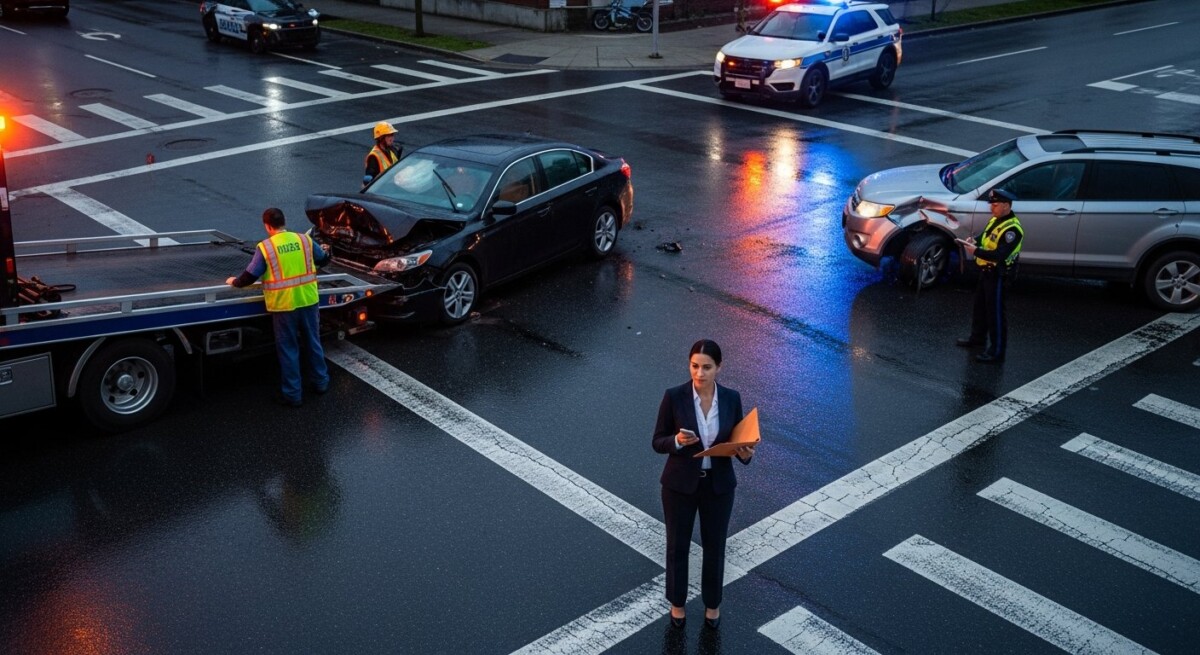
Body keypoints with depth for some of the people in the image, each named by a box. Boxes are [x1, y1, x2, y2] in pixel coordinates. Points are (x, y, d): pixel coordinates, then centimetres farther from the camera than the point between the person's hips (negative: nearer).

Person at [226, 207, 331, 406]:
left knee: (288, 349, 7)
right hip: (308, 300, 4)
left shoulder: (265, 247, -11)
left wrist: (235, 282, 14)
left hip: (284, 305, -3)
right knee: (313, 342, 20)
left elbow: (250, 276, -7)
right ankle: (320, 382, 33)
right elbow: (322, 259, 16)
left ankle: (293, 394, 13)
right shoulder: (304, 239, 0)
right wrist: (325, 252, 41)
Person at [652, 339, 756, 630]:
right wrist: (678, 441, -30)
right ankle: (677, 602, 39)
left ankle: (712, 603, 41)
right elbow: (658, 443, -8)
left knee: (715, 547, 16)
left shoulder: (731, 398, -9)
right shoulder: (674, 396, -16)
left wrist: (745, 453, -21)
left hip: (718, 485, 2)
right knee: (678, 546, 15)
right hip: (680, 484, -1)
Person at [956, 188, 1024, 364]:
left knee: (995, 313, -3)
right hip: (986, 270, 10)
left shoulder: (1012, 229, -24)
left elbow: (1000, 255, -31)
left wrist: (976, 251, -29)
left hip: (998, 275, -10)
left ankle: (997, 351, 4)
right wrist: (974, 240, -1)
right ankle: (977, 338, 41)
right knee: (980, 307, 23)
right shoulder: (995, 220, 6)